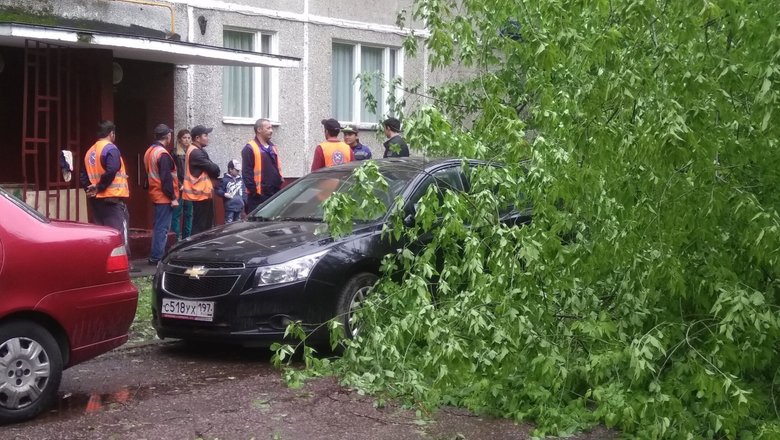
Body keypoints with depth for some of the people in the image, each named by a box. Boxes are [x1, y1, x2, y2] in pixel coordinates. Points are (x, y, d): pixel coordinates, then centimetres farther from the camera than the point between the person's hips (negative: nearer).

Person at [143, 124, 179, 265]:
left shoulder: (149, 151, 12)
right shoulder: (163, 154, -18)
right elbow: (166, 178, -21)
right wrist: (173, 198, -18)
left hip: (155, 195, 10)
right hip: (164, 196, -10)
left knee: (159, 226, 16)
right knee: (162, 227, -6)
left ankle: (156, 255, 22)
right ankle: (157, 257, -6)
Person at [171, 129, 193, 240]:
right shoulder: (175, 154, -3)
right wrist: (180, 185, -13)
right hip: (179, 189, -5)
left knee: (188, 214, 10)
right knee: (176, 215, -4)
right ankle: (175, 239, -2)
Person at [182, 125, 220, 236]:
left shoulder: (198, 151, 17)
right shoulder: (195, 152, -17)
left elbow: (208, 168, 14)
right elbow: (213, 168, -20)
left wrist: (213, 171, -5)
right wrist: (216, 170, 0)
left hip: (203, 192, 11)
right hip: (201, 193, -11)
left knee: (206, 223, 16)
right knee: (200, 225, -9)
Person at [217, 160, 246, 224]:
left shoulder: (240, 179, 12)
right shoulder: (225, 179, -6)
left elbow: (243, 192, 18)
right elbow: (219, 191, -6)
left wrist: (244, 200, 12)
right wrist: (224, 194, -23)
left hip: (239, 207, 6)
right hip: (229, 207, -6)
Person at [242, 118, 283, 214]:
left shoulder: (273, 148, 20)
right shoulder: (250, 149, -6)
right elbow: (246, 173, -13)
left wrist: (279, 186, 16)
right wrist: (254, 191, -17)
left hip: (274, 194, 8)